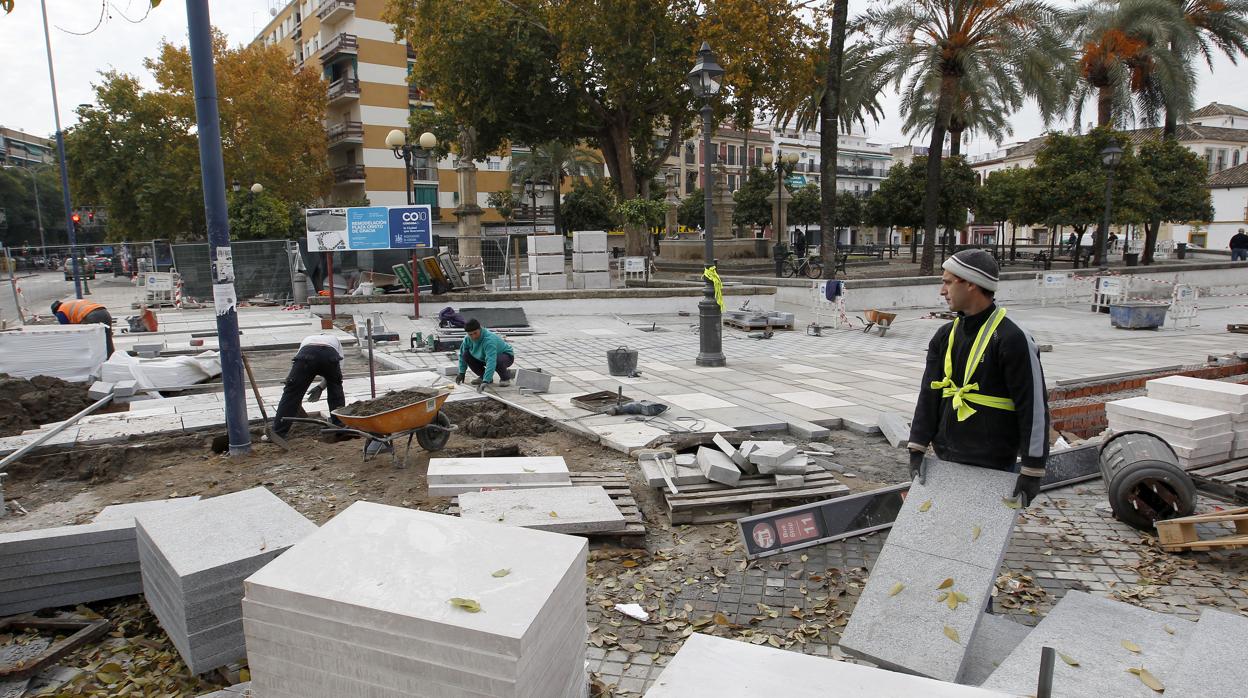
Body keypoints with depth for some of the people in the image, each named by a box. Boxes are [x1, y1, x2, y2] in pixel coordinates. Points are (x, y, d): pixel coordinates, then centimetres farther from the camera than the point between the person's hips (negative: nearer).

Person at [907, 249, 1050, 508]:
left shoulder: (1012, 340, -13)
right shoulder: (945, 336, 8)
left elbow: (1035, 408, -14)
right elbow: (929, 395, 6)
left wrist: (1032, 472, -14)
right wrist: (917, 449, 0)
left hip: (994, 468, -7)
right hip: (947, 460, 7)